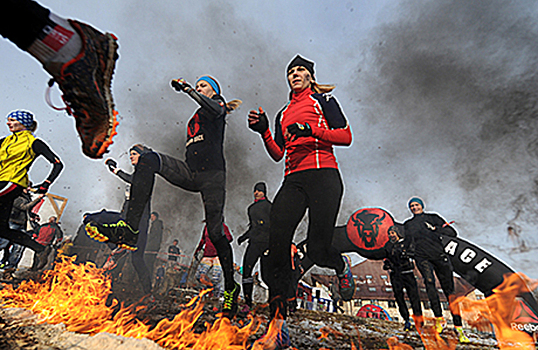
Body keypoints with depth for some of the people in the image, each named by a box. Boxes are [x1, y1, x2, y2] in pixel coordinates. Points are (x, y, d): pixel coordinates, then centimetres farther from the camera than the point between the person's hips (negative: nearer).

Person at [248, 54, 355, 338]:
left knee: (317, 250, -10)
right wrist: (263, 132, 4)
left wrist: (310, 130, -9)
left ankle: (342, 266, 27)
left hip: (323, 174, -4)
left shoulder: (323, 99, 16)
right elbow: (277, 154, 20)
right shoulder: (283, 114, 29)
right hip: (293, 180, 4)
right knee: (276, 243, -14)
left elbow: (346, 136, 4)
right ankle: (277, 315, -4)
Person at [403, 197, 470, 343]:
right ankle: (439, 318, -11)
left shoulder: (433, 218, 14)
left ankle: (458, 327, 3)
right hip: (422, 257, 1)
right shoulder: (407, 225, 19)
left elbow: (452, 232, 8)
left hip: (439, 254, 0)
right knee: (429, 282, -23)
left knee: (449, 290, -4)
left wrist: (435, 229, -7)